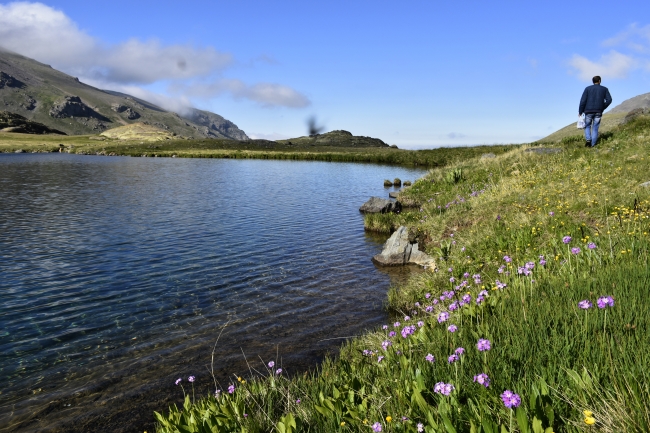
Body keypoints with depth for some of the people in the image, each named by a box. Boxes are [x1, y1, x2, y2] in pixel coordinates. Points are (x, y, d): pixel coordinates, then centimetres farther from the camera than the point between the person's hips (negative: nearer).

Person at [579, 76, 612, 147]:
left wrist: (580, 111, 1)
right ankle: (592, 145, -2)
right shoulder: (604, 89, 8)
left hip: (589, 111, -1)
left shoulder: (588, 88, 5)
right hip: (598, 112, 1)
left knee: (587, 126, 13)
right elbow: (609, 100, -1)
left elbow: (583, 100, -4)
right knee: (595, 128, 4)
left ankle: (588, 139, -10)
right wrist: (602, 108, 11)